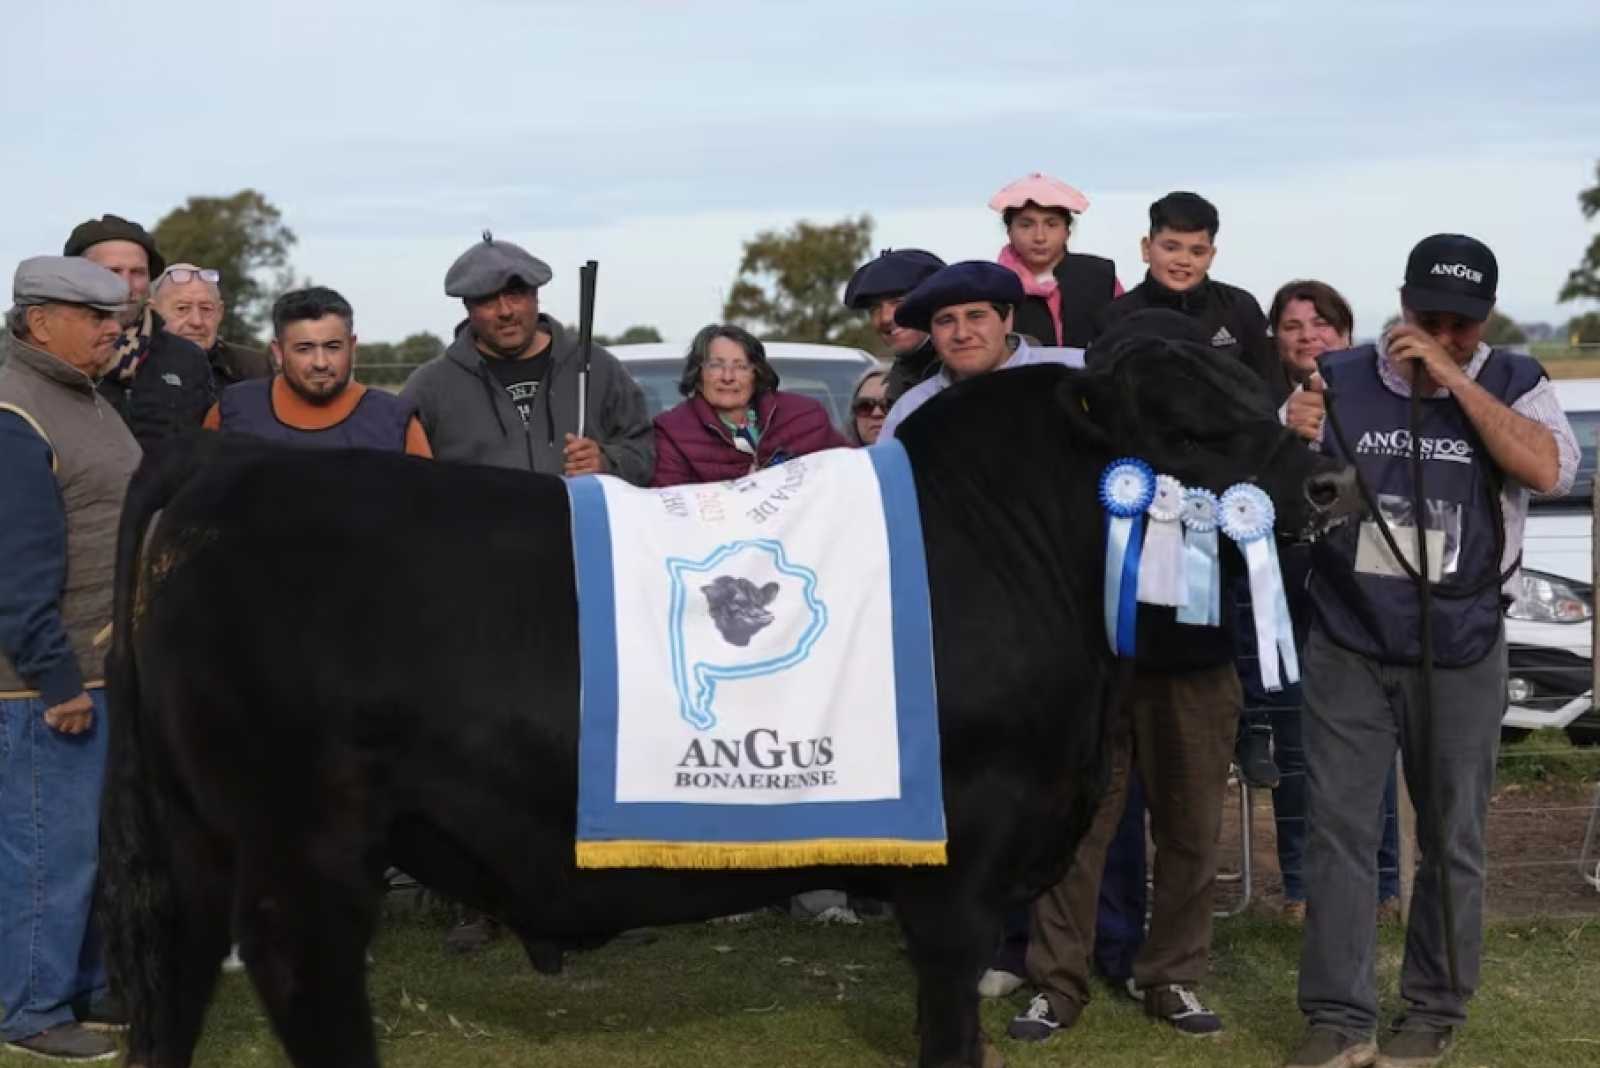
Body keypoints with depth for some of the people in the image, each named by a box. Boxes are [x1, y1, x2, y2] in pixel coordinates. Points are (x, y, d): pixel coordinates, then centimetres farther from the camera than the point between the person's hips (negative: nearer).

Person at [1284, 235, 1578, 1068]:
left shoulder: (1513, 384, 0)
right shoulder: (1338, 381, 3)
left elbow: (1549, 471, -18)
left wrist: (1456, 379, -18)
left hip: (1459, 652, -1)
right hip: (1346, 646, 1)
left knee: (1451, 837, 7)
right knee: (1338, 830, 0)